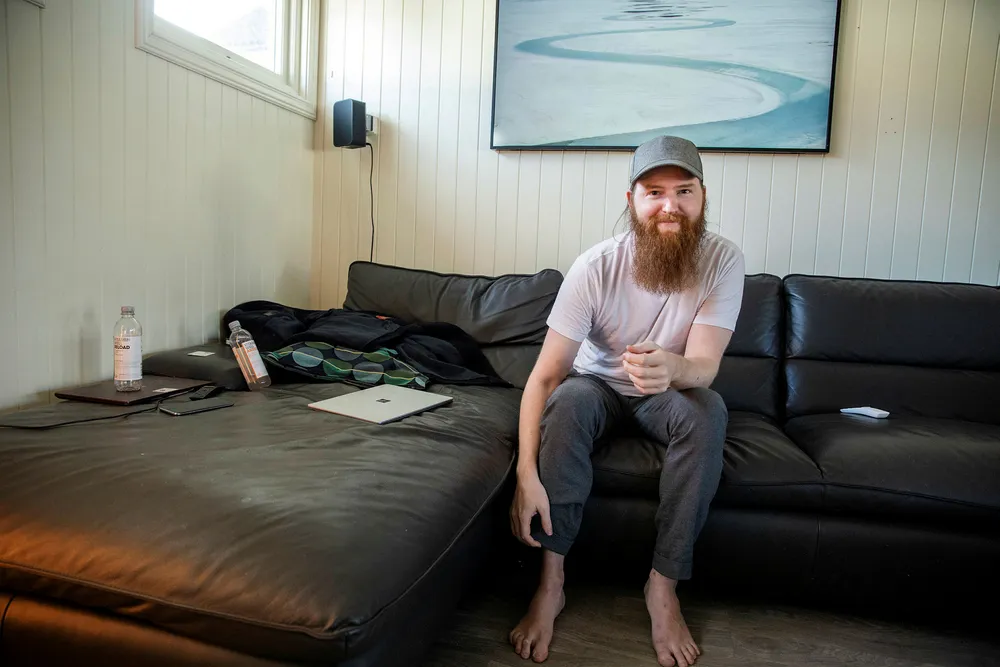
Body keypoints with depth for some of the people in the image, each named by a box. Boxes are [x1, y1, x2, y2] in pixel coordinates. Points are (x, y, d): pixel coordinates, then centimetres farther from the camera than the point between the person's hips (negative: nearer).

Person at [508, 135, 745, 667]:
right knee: (568, 399, -33)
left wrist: (670, 368, -52)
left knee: (708, 410, -31)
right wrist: (526, 474, -37)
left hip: (668, 395, 1)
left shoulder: (722, 260, -18)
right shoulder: (596, 266, -23)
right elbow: (545, 375, -26)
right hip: (599, 384, -1)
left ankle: (663, 586, -17)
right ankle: (551, 582, -22)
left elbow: (705, 365, -26)